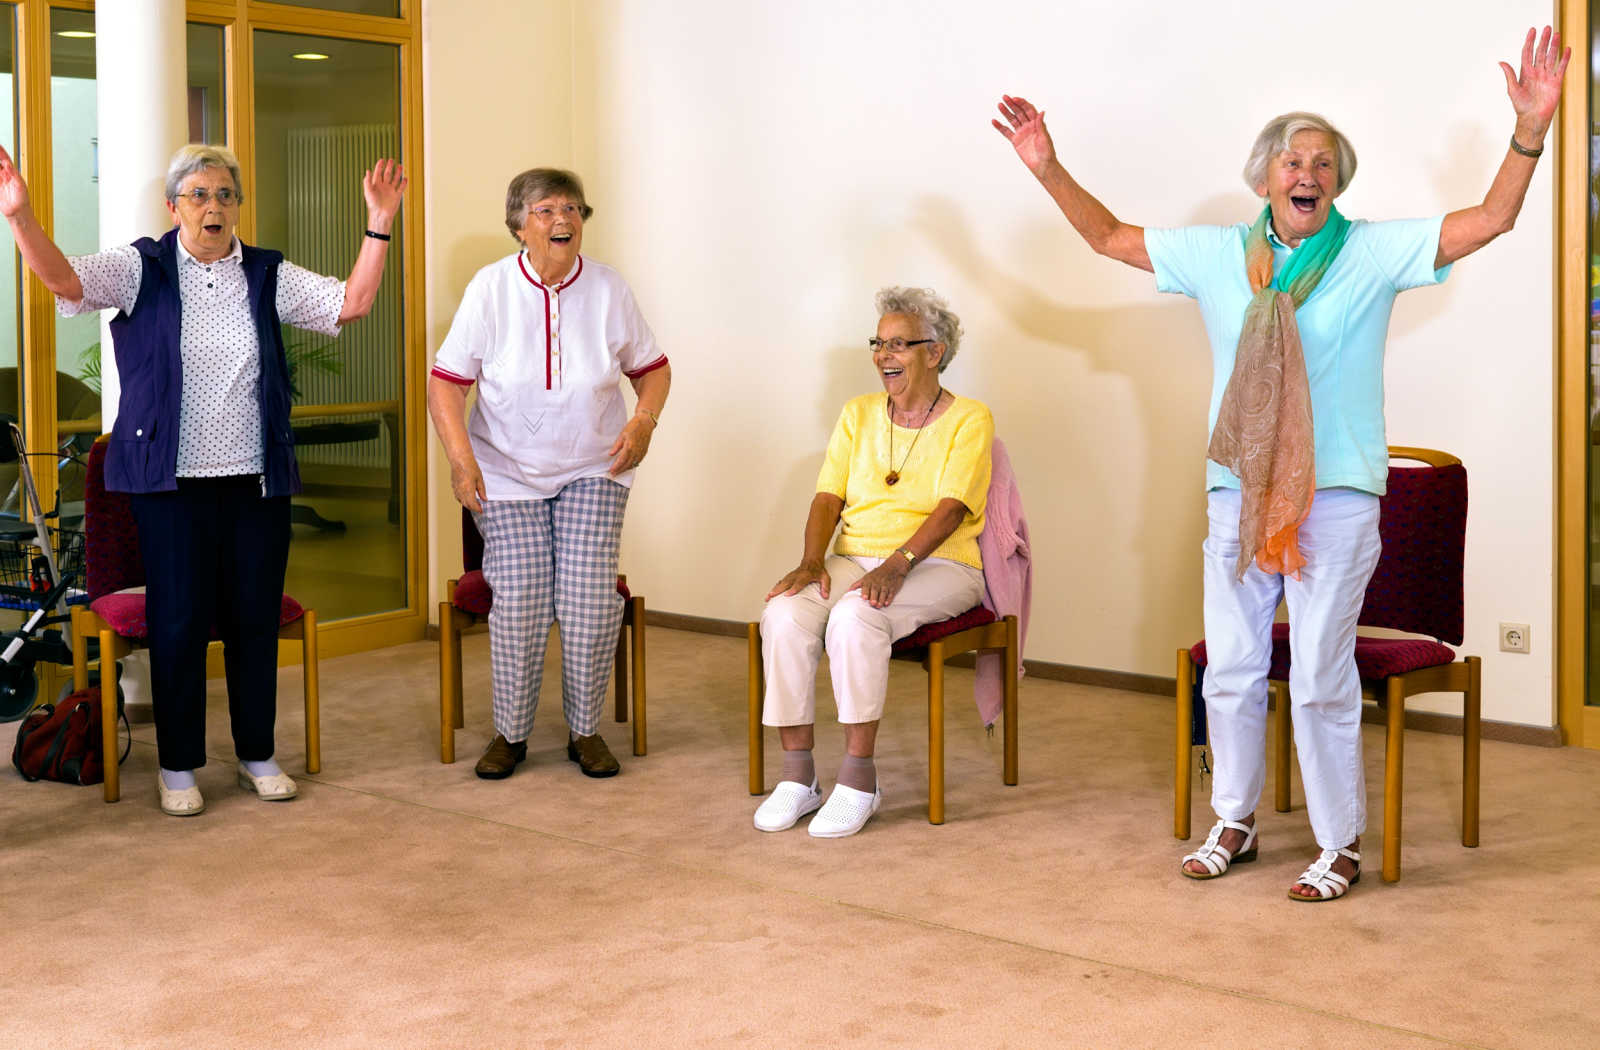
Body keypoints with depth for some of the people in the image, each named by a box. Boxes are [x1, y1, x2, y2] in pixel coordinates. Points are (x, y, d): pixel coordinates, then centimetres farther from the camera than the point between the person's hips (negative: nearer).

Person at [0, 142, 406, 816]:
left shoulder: (268, 276, 8)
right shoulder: (142, 269, 0)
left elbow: (352, 303, 0)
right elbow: (65, 279, -15)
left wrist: (379, 224, -10)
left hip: (257, 480, 3)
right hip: (172, 481, -3)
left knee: (256, 617, 8)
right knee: (178, 620, 2)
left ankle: (257, 754, 23)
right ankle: (178, 766, 15)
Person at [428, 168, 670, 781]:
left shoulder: (608, 289, -2)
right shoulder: (490, 288, -6)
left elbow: (652, 367, 9)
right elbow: (446, 380, -5)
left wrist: (644, 420, -11)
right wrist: (460, 456, -19)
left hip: (593, 471, 1)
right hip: (508, 473, -1)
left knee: (590, 599, -9)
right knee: (519, 601, -9)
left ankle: (586, 731, 9)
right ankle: (510, 734, 9)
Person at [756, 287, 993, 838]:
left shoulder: (969, 419, -1)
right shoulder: (858, 414, 15)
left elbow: (951, 509, -13)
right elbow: (828, 497, 7)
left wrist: (896, 565, -27)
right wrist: (811, 561, -11)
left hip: (938, 566, -4)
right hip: (854, 559, 5)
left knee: (855, 617, -35)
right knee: (783, 615, -26)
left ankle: (859, 780, -25)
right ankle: (798, 776, -18)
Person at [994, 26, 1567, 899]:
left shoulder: (1375, 253, -1)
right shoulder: (1219, 256, 8)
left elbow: (1492, 218, -6)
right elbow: (1110, 236, 15)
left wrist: (1530, 129, -18)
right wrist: (1048, 168, 7)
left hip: (1335, 498, -4)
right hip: (1237, 492, 4)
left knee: (1322, 679, -2)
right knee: (1230, 670, 11)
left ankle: (1340, 844, 12)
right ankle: (1234, 822, 28)